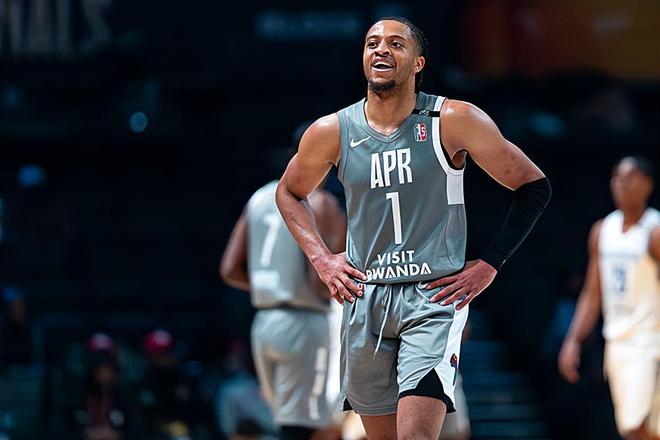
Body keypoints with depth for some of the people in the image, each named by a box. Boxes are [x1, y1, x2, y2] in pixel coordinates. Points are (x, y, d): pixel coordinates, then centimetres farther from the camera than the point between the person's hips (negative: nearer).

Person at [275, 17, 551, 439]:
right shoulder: (332, 132, 1)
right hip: (364, 298, 4)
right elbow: (290, 192, 21)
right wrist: (321, 259, 8)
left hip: (435, 295, -4)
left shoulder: (453, 121, -8)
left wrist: (489, 266, -5)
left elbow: (534, 187, -2)